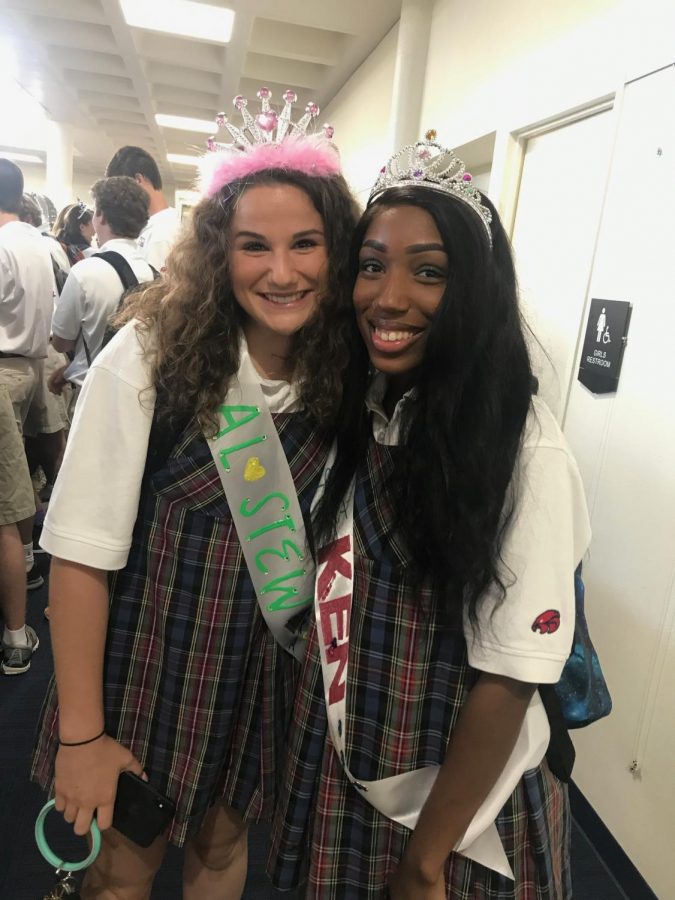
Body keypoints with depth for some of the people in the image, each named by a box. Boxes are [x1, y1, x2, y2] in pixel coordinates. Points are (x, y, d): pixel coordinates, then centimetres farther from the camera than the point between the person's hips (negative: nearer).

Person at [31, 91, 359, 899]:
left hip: (269, 672, 3)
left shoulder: (346, 374, -9)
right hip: (148, 660, -2)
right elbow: (81, 553, -17)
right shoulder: (152, 355, -19)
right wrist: (81, 734, -13)